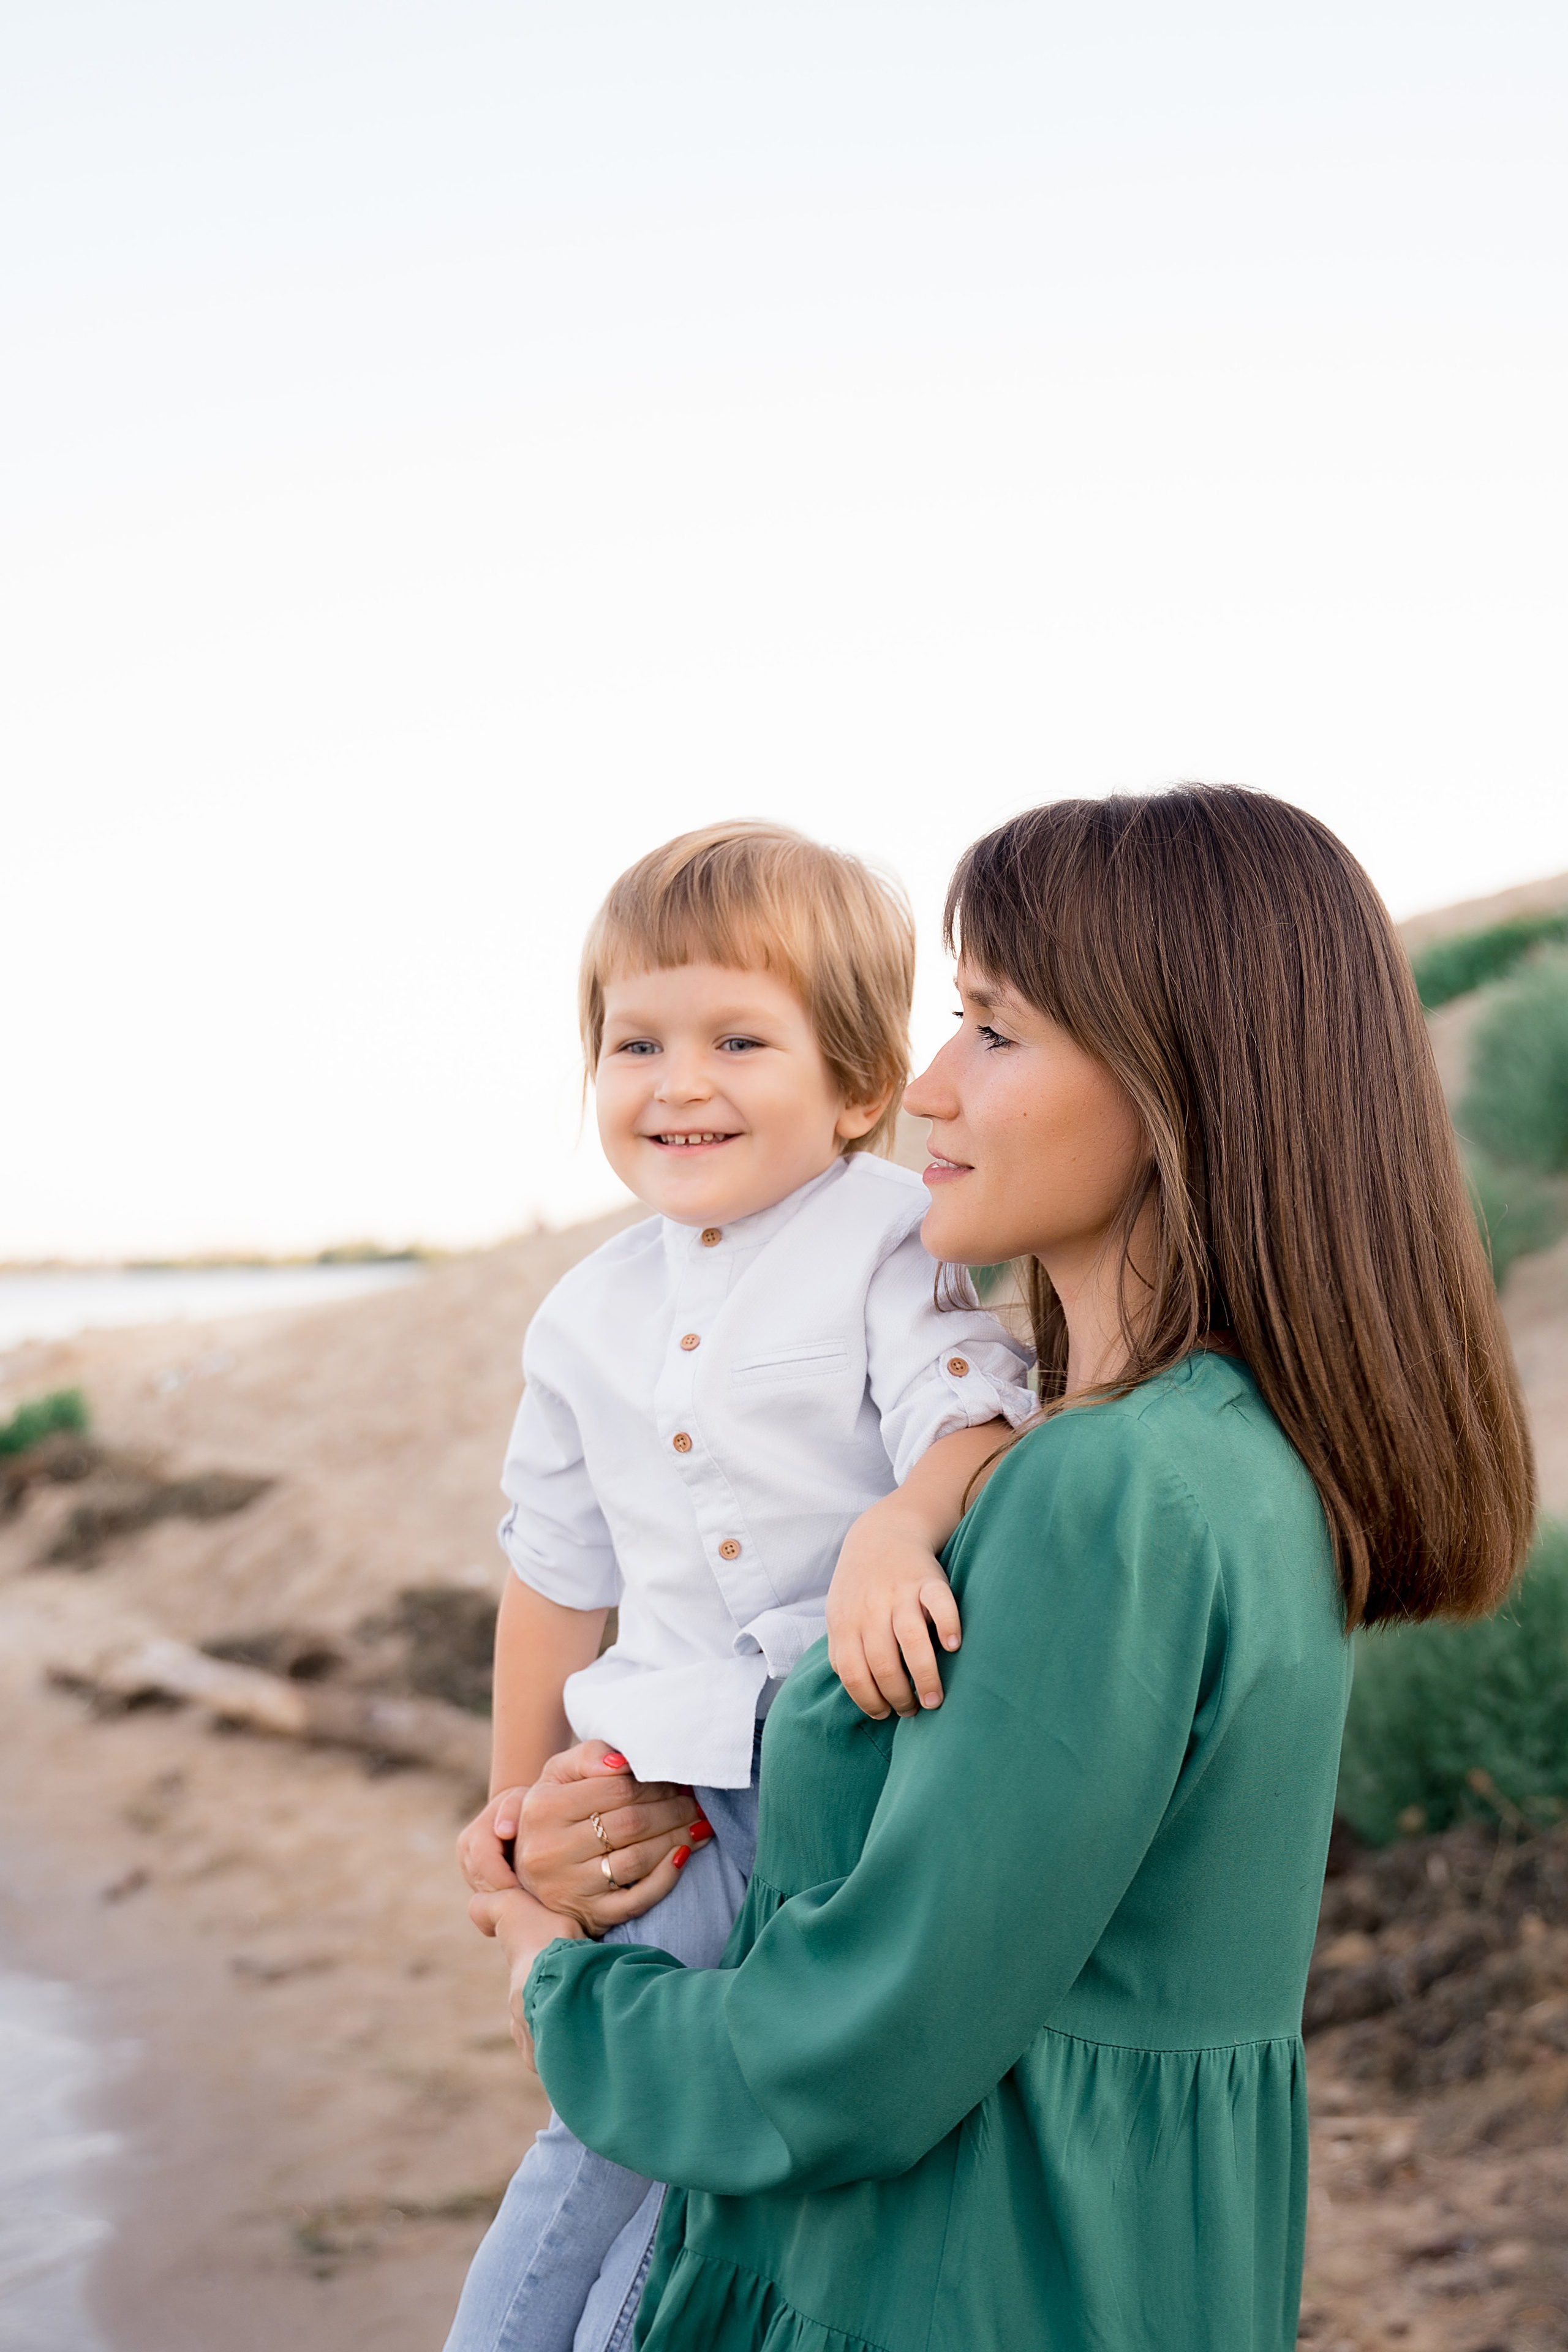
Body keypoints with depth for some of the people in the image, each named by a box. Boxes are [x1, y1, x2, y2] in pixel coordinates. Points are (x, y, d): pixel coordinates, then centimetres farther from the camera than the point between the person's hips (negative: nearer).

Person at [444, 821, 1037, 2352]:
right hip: (671, 1788, 4)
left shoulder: (895, 1242, -4)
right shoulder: (590, 1317, 11)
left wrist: (899, 1532, -40)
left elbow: (973, 1421, -18)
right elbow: (559, 1574, 19)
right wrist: (517, 1801, 25)